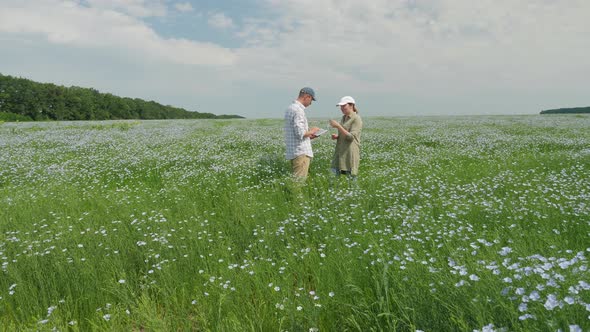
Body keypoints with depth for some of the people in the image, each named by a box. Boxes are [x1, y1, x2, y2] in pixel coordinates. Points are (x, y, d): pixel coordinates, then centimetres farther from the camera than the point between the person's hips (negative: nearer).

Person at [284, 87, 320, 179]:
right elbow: (300, 133, -22)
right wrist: (311, 131, -4)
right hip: (301, 153, -10)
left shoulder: (290, 108, 15)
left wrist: (308, 136, 18)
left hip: (293, 152, 10)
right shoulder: (298, 110, -16)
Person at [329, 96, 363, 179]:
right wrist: (336, 136, 4)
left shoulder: (357, 119, -8)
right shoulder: (343, 118, 14)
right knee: (336, 176, 2)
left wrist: (338, 126, -20)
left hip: (350, 153, -7)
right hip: (340, 152, 7)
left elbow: (351, 137, -17)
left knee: (350, 177, -7)